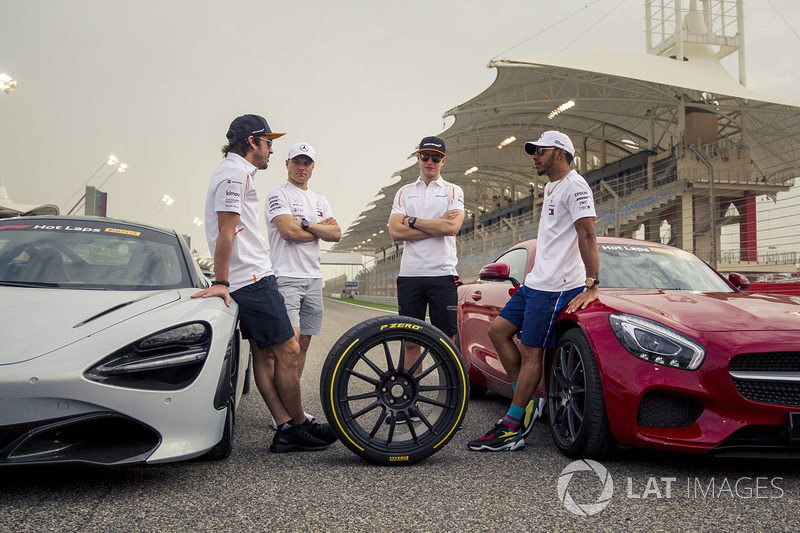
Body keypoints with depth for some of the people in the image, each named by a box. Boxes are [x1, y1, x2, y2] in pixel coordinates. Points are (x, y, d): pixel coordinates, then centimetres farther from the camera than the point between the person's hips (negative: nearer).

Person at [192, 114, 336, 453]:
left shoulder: (233, 172, 22)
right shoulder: (237, 174, -11)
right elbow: (226, 232, -18)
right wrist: (221, 282, -20)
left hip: (245, 280, 11)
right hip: (253, 278, -11)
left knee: (263, 352, 7)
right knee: (288, 351, -6)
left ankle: (286, 429, 10)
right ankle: (298, 427, 4)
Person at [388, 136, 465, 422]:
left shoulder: (453, 191, 9)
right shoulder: (404, 192, 15)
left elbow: (452, 227, -10)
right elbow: (396, 232, 0)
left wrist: (413, 221, -5)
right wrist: (436, 224, -5)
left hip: (442, 274, -2)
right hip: (409, 275, 2)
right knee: (411, 341, 5)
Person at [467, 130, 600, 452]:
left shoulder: (574, 186, -10)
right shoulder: (551, 188, 21)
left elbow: (587, 236, -19)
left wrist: (592, 286, -25)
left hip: (555, 287, -10)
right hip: (536, 282, 10)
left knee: (531, 352, -8)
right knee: (498, 330, 8)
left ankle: (511, 430, -2)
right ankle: (527, 402, 13)